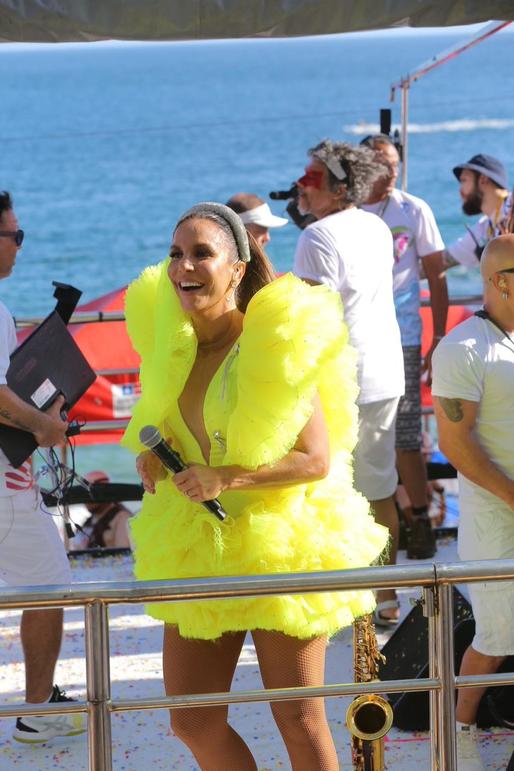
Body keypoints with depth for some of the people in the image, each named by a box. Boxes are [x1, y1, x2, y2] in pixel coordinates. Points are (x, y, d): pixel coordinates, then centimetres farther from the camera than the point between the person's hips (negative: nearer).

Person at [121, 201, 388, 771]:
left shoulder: (272, 345, -16)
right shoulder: (171, 338, 2)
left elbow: (319, 459, -17)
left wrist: (226, 478, -25)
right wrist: (151, 454, -2)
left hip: (278, 547, -6)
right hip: (196, 549, 6)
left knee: (298, 718, 2)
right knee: (192, 723, 10)